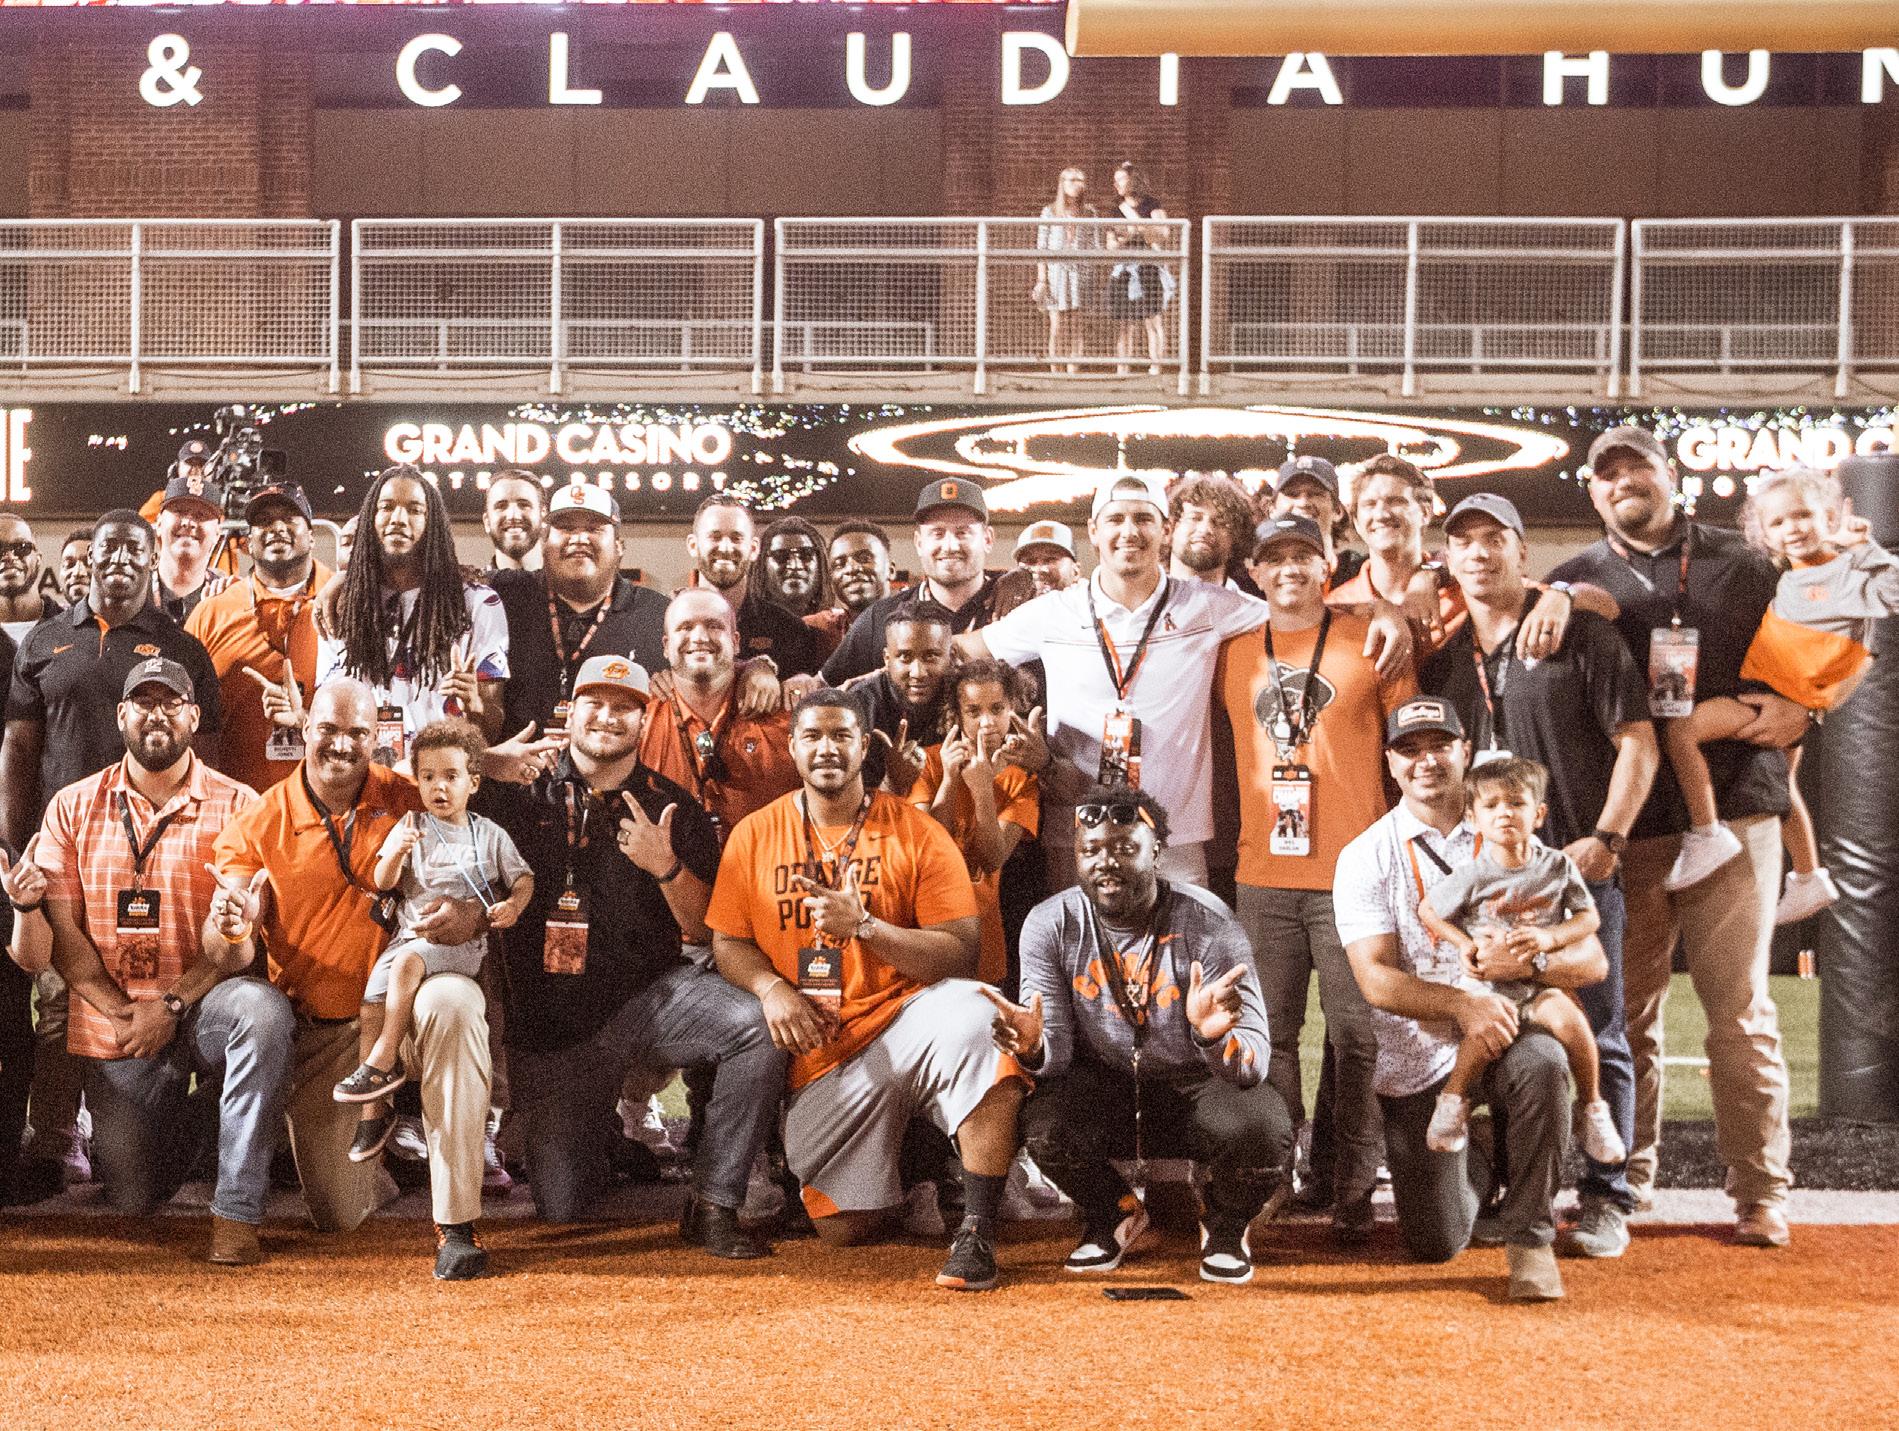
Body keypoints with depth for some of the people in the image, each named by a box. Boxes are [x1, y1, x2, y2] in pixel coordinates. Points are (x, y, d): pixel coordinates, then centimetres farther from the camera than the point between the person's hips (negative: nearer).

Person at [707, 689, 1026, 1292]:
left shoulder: (919, 834, -1)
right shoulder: (753, 835, 8)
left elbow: (962, 953, -8)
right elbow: (727, 942, 10)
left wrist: (865, 926, -19)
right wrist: (771, 987, -11)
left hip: (905, 1015, -2)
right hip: (819, 1048, 2)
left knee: (974, 1017, -39)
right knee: (842, 1230, -9)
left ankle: (976, 1231, -25)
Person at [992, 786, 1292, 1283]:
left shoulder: (1209, 926, -19)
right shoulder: (1051, 925, -11)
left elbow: (1253, 1064, -25)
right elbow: (1056, 1053, -14)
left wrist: (1214, 1037, -49)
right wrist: (1033, 1048, -39)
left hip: (1196, 1090, -2)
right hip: (1105, 1089, 2)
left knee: (1262, 1129, -33)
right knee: (1045, 1125, -30)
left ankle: (1224, 1224, 6)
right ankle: (1114, 1214, 7)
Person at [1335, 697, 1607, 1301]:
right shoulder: (1365, 858, 1)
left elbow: (1593, 960, -3)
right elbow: (1376, 980, -12)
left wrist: (1531, 960, -25)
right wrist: (1462, 1003, -29)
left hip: (1504, 1030, 0)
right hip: (1418, 1066, 0)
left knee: (1541, 1062, -36)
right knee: (1436, 1241, -8)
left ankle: (1529, 1237, -16)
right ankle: (1478, 1161, 28)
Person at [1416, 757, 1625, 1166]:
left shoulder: (1557, 866, -1)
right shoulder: (1473, 876, -7)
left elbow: (1589, 917, 4)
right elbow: (1427, 911, 5)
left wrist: (1549, 938, -13)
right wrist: (1466, 944, -7)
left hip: (1540, 982, 2)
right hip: (1486, 985, -2)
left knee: (1568, 1019, -27)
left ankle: (1592, 1107, -5)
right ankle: (1454, 1100, -6)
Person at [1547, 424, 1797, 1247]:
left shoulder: (1740, 566, 11)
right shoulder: (1575, 584, 13)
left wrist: (1803, 709, -2)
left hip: (1731, 810, -1)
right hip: (1623, 820, 1)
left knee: (1740, 1009, -3)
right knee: (1625, 1012, 5)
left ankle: (1762, 1192, 4)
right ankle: (1626, 1179, 17)